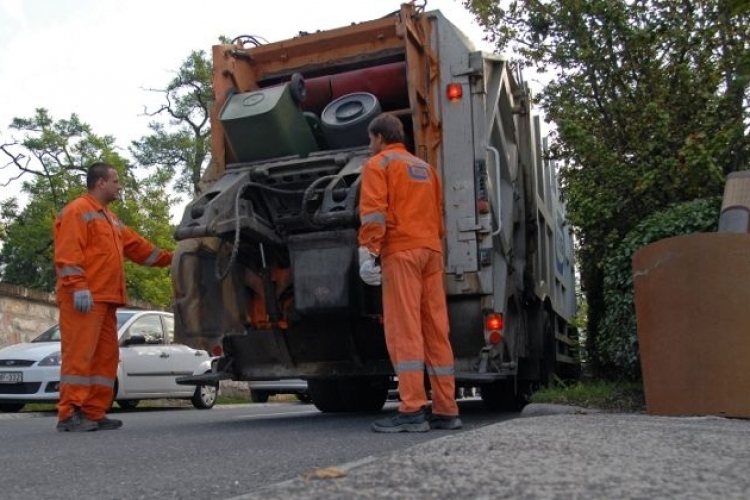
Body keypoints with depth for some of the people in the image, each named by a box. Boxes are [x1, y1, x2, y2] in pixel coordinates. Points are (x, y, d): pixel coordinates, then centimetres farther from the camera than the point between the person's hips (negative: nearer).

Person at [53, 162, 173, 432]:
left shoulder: (111, 220, 27)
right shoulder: (77, 211, -3)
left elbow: (138, 247, 28)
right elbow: (68, 253, -14)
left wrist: (170, 258, 23)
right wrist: (78, 287, -23)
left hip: (106, 298, 10)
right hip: (84, 297, -10)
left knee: (106, 356, 7)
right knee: (79, 353, -12)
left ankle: (94, 413, 10)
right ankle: (69, 414, -10)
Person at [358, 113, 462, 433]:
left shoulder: (378, 164, 5)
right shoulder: (426, 168, 27)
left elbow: (373, 212, -9)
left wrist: (368, 252, -14)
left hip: (401, 251, -7)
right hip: (431, 250, 7)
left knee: (404, 330, -9)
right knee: (436, 331, 4)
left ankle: (413, 411, -13)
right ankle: (446, 410, 5)